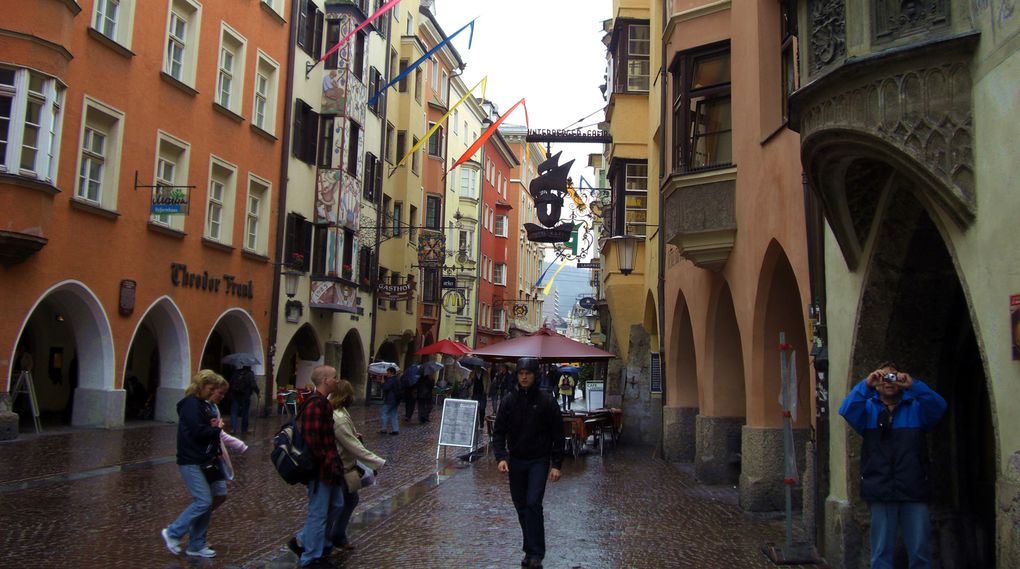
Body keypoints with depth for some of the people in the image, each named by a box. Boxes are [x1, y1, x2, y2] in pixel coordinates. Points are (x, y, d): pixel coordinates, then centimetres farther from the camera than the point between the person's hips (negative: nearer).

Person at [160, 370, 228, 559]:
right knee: (203, 501, -11)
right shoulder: (191, 404, -14)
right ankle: (173, 533, 7)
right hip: (191, 462, -9)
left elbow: (210, 427, 20)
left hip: (205, 459, 9)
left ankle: (197, 545, 17)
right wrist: (218, 429, -6)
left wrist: (216, 425, -1)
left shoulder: (204, 404, 15)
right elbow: (199, 432, -22)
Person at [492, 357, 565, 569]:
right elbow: (499, 431, 0)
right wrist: (501, 457, -14)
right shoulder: (508, 400, -1)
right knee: (521, 505, 9)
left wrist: (556, 464, -10)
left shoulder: (547, 402, -8)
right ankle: (531, 549, 23)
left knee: (533, 503, -14)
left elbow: (557, 435, -5)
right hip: (516, 461, 4)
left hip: (539, 461, -3)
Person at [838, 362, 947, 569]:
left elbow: (939, 406, -9)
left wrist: (913, 385, -22)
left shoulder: (916, 407, 12)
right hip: (880, 492, 0)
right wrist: (866, 385, -21)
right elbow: (846, 410, -10)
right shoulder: (869, 408, 10)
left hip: (914, 491, 1)